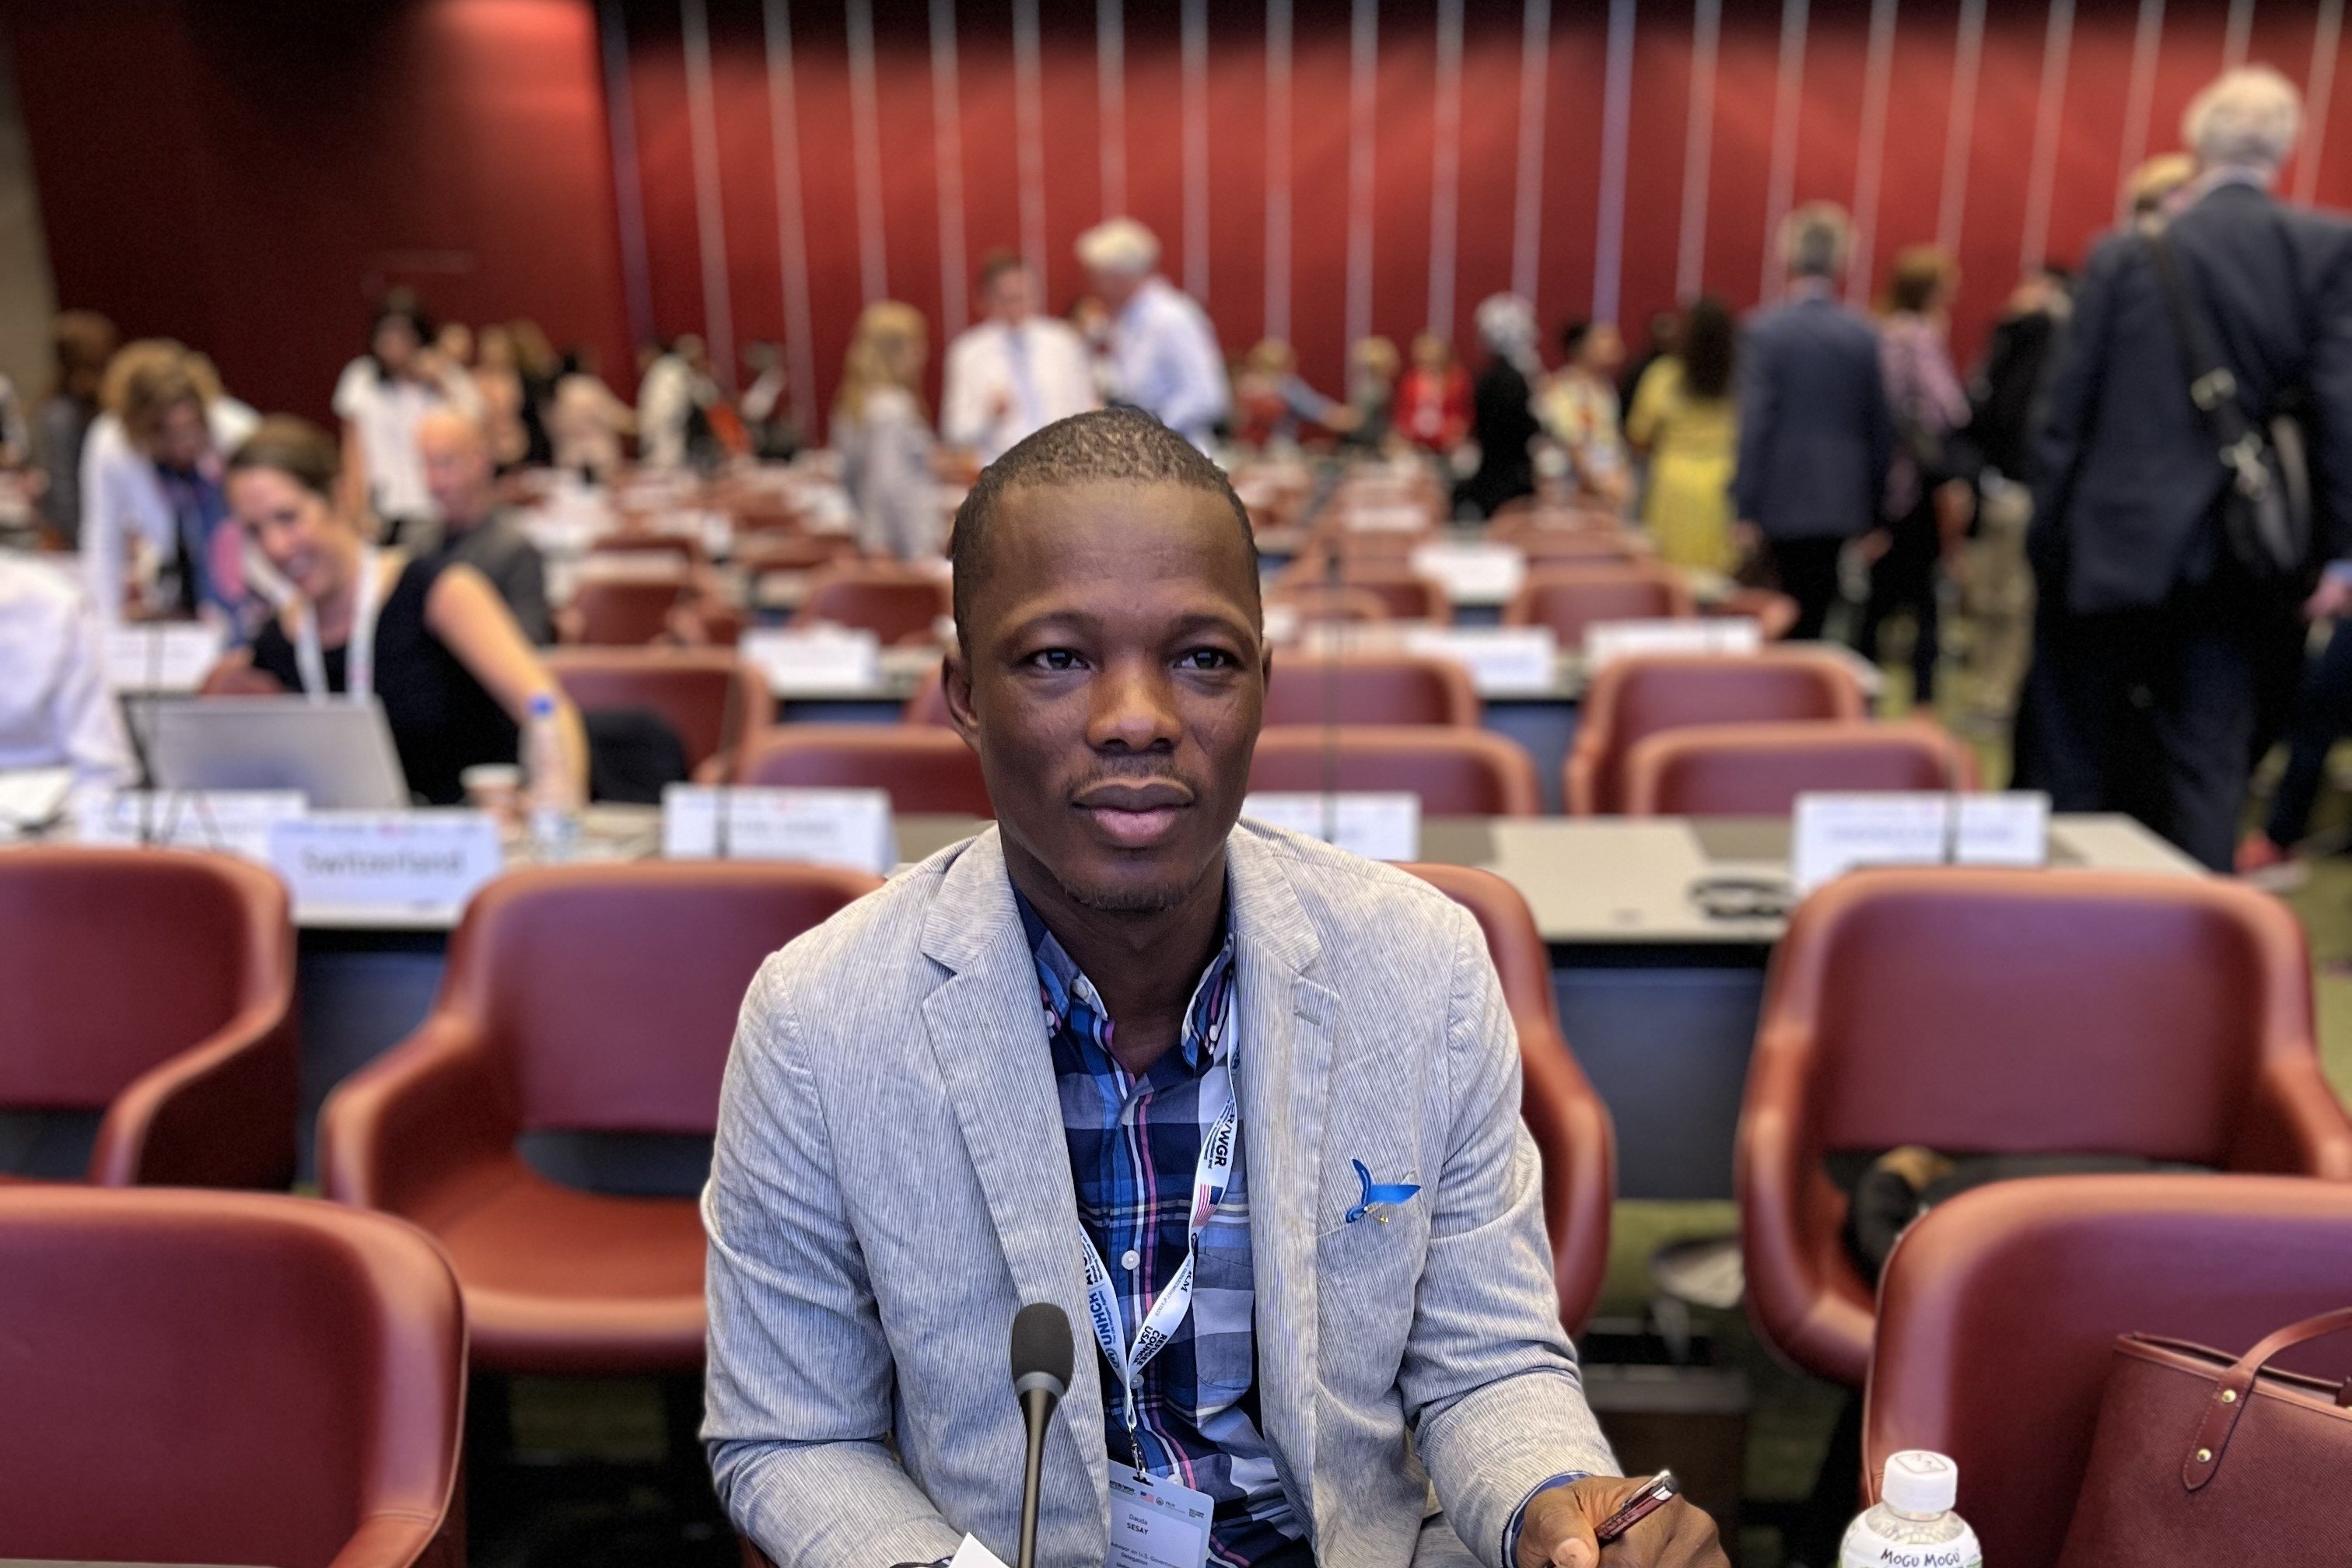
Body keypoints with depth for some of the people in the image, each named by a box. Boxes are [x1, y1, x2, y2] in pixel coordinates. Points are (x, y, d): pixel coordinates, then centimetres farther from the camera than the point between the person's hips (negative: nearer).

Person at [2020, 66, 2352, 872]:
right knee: (2211, 761, 8)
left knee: (2076, 753, 12)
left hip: (2119, 541, -1)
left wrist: (2045, 533, 4)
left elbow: (2067, 409, -3)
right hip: (2241, 555, 1)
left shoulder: (2125, 252, -3)